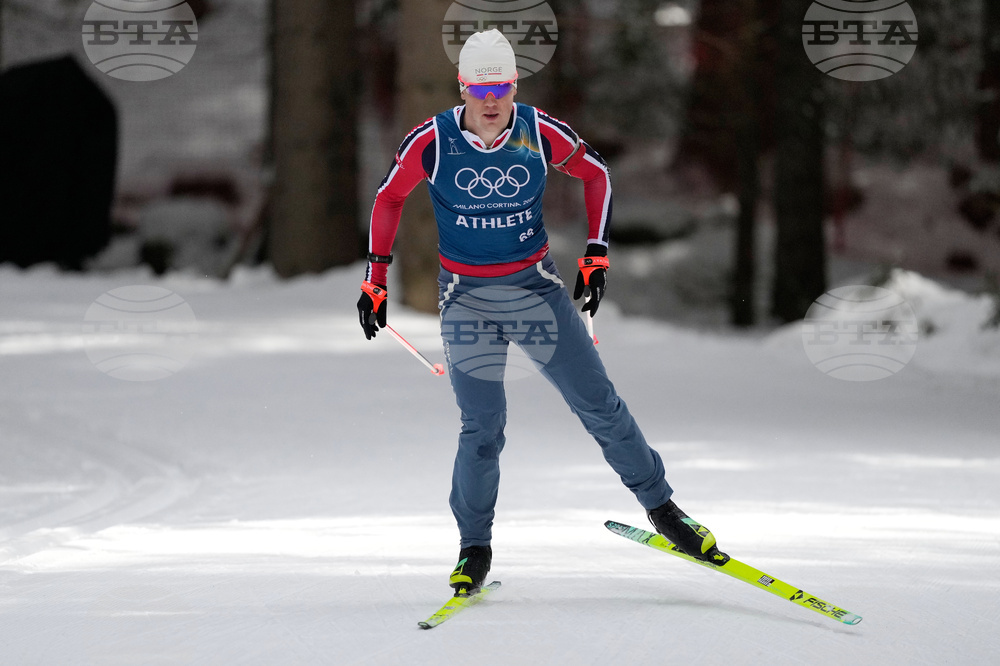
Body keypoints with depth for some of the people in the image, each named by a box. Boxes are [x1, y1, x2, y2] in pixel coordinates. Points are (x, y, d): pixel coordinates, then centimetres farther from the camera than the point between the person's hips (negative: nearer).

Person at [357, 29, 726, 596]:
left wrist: (597, 253, 3)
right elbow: (390, 198, 4)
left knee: (599, 404, 2)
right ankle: (475, 548, 12)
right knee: (483, 428, -5)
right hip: (466, 297, -1)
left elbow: (597, 174, 7)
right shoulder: (432, 141, -12)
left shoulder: (540, 133, -11)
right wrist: (376, 278, 6)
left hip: (537, 287, 1)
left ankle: (661, 506, 17)